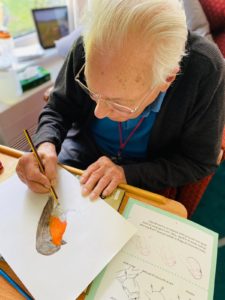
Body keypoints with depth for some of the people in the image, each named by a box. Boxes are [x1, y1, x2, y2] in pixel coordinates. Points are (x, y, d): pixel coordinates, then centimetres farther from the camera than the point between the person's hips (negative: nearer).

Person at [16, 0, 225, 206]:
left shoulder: (205, 70, -28)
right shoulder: (84, 49, -22)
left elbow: (199, 162, -17)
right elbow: (57, 110, -7)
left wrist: (127, 173, -26)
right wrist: (46, 146, -28)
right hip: (83, 149, 2)